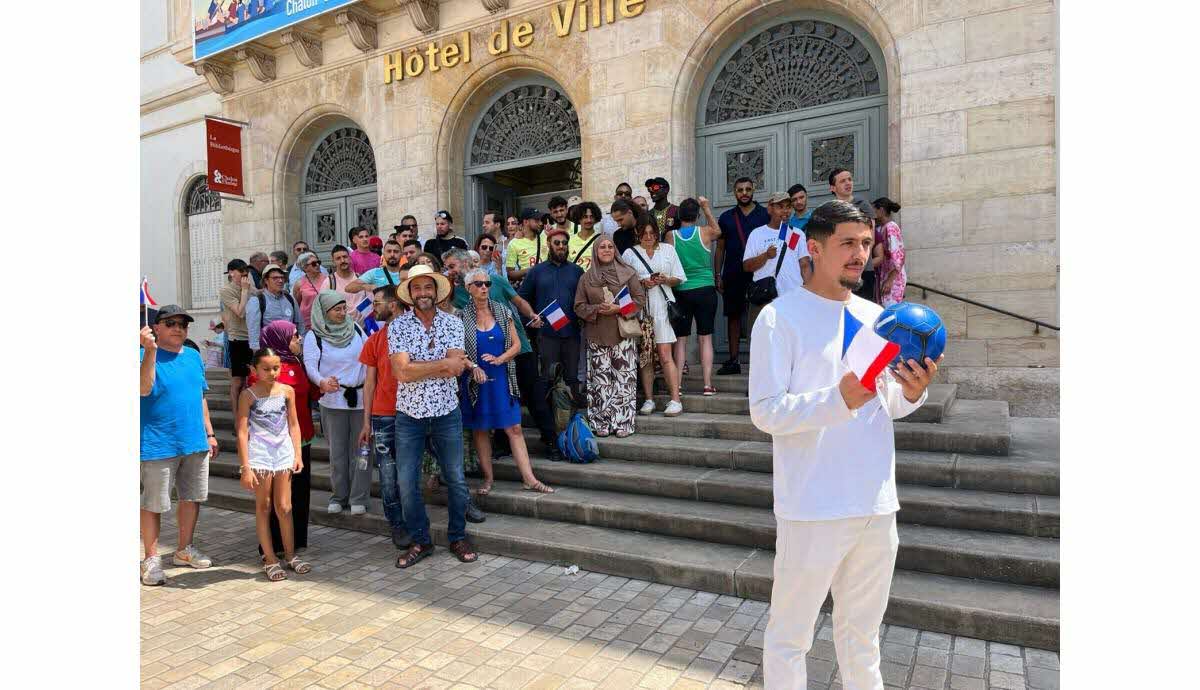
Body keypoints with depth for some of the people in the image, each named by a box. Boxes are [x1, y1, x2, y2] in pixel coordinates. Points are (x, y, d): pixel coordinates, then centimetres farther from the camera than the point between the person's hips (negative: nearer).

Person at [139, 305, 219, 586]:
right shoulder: (147, 355, -8)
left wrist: (209, 433, 15)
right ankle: (151, 558, 18)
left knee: (192, 497, 15)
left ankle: (185, 549, 31)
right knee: (153, 504, 4)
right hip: (158, 445, -6)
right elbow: (144, 388, -27)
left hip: (195, 443, 6)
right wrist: (151, 351, -35)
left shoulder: (193, 356, 10)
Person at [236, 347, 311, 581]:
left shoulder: (287, 391, 4)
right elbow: (242, 432, -7)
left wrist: (297, 455, 4)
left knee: (284, 508, 7)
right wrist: (246, 468, -11)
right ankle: (270, 559, 18)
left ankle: (290, 555, 20)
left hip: (284, 454, 2)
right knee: (263, 507, 8)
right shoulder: (248, 395, -6)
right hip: (259, 456, -2)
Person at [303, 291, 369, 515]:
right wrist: (322, 382, -34)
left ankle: (359, 498, 12)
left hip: (361, 397, 2)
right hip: (333, 400, -2)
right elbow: (310, 364, -14)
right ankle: (339, 495, 21)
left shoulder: (355, 329, 6)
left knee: (360, 448, 4)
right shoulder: (313, 336, -3)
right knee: (337, 450, 6)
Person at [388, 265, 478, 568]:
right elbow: (402, 372, -17)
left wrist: (417, 367, -16)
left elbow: (456, 367, -14)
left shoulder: (452, 323, -1)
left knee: (456, 479, 9)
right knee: (407, 483, 6)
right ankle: (420, 541, 25)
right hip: (409, 415, 0)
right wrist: (443, 364, -15)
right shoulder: (398, 325, -4)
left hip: (446, 413, 1)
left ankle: (458, 537, 27)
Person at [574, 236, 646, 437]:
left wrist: (618, 309, -12)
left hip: (623, 334, -1)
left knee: (624, 378, -3)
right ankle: (602, 423, 9)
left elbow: (640, 299, 1)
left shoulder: (628, 273, 4)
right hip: (597, 336, 1)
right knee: (601, 380, 1)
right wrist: (597, 309, -11)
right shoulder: (586, 278, 9)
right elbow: (579, 306, 7)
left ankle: (623, 422, 5)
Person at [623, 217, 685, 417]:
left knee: (665, 355, -8)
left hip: (662, 306, -1)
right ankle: (649, 399, 11)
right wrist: (642, 283, -10)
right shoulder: (630, 253, 9)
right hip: (640, 307, 1)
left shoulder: (668, 249, 12)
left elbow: (678, 279, 13)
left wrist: (665, 280, -7)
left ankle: (676, 400, -4)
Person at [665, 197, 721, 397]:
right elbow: (717, 230, 21)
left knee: (680, 338, 7)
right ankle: (708, 384, 4)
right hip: (705, 290, 0)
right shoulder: (705, 232, -2)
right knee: (706, 337, 5)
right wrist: (706, 207, 26)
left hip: (681, 292, 0)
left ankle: (678, 383, 7)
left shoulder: (670, 236, -3)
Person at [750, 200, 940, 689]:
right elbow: (765, 412, -16)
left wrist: (911, 393, -8)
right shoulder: (780, 317, -11)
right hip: (812, 507, -6)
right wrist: (839, 400, -28)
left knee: (862, 630, 25)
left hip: (877, 503, 6)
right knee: (790, 634, 9)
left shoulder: (875, 316, 9)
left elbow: (888, 407, 14)